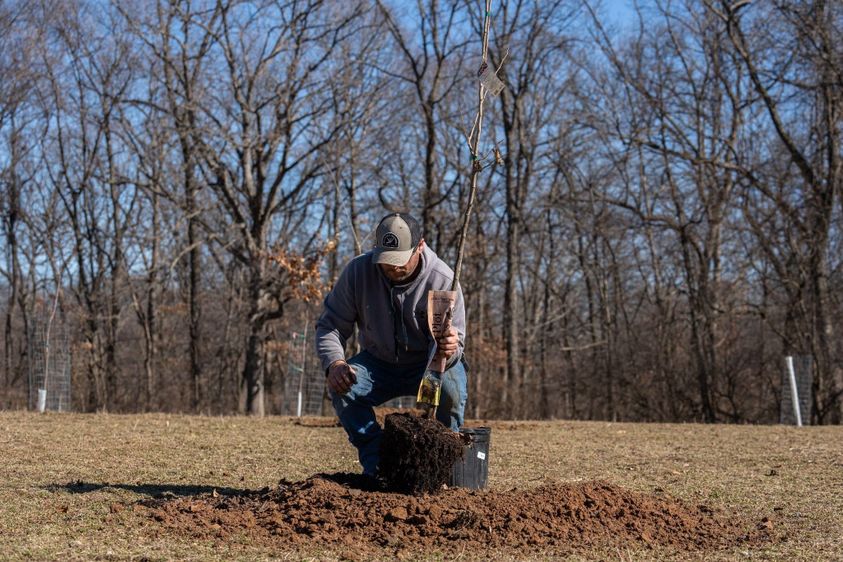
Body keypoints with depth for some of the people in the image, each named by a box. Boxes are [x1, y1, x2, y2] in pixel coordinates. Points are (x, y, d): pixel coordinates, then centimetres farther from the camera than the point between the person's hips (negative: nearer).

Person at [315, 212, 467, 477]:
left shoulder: (442, 280, -22)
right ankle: (376, 463, -13)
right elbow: (330, 324, -10)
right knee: (341, 386, -28)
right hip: (378, 363, 2)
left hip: (427, 365, -2)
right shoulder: (358, 271, -16)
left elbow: (455, 344, -22)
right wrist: (335, 363, -31)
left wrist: (449, 350, -49)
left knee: (451, 387, -35)